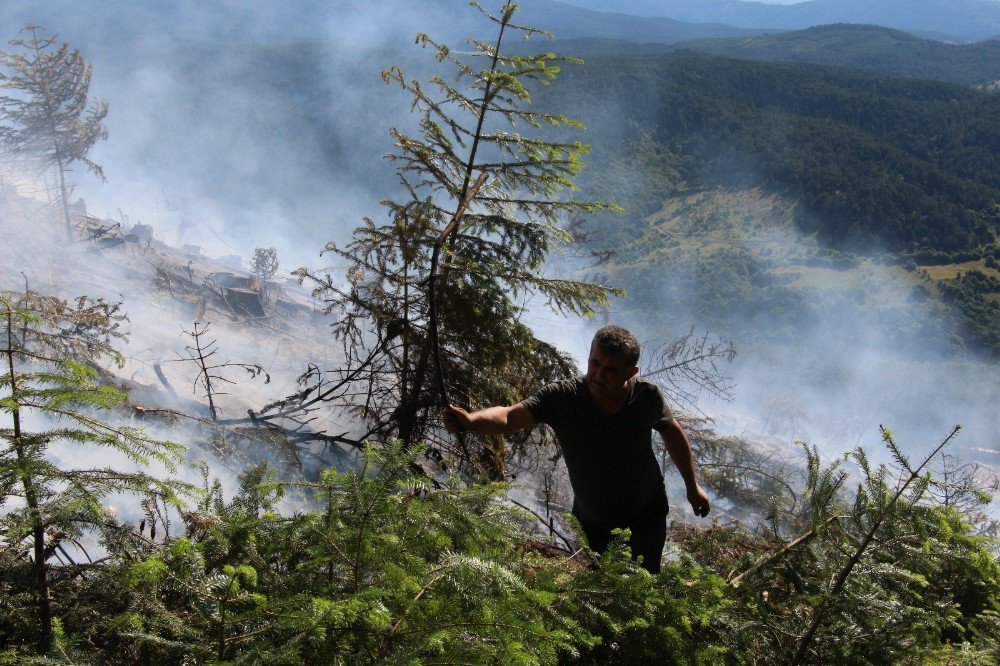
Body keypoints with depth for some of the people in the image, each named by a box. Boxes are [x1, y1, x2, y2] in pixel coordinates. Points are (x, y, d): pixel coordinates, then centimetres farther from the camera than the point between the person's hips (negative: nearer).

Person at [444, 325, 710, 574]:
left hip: (646, 512, 0)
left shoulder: (647, 396, -22)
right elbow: (508, 416, -43)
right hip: (590, 518, 1)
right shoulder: (562, 397, -29)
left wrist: (692, 485, 8)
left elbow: (673, 433, -1)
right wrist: (469, 419, -64)